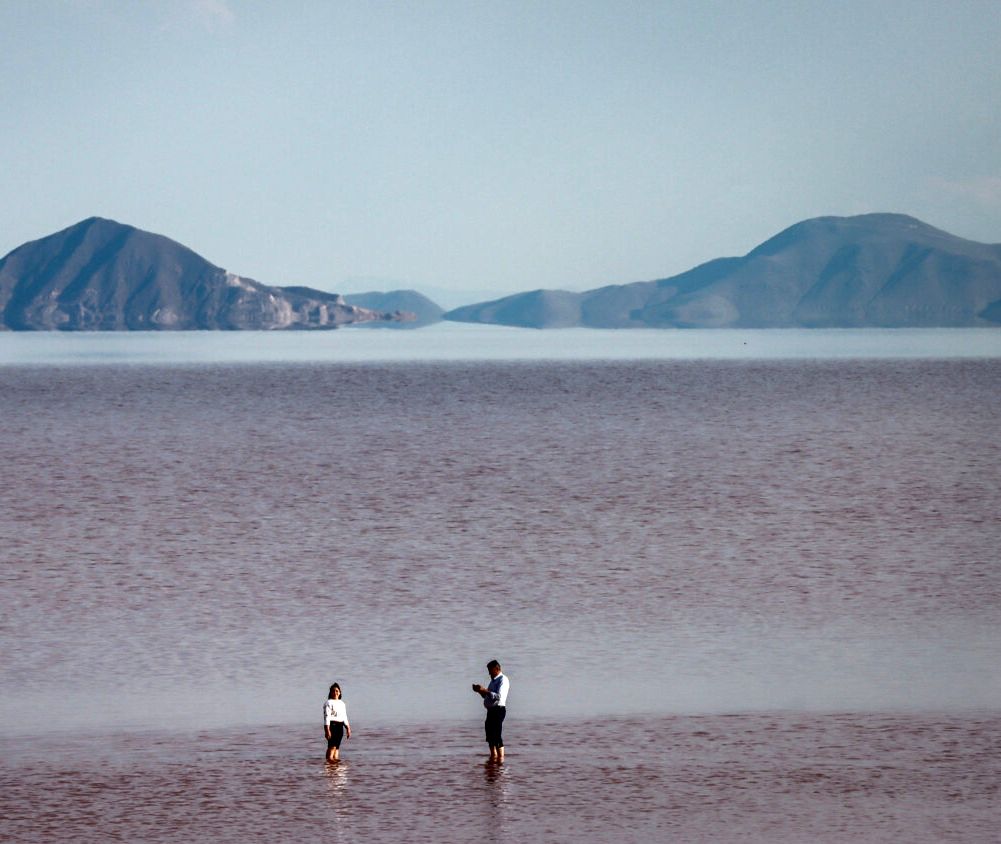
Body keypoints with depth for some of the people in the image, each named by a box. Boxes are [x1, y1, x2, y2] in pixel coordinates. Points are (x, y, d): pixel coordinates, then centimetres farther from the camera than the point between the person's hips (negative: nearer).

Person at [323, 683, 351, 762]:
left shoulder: (342, 704, 17)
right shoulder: (328, 703, -5)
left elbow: (344, 717, 22)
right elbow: (327, 717, -11)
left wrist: (348, 728, 16)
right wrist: (327, 730, -18)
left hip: (340, 726, 7)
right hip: (332, 725, -7)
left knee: (337, 746, 6)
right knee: (332, 746, -15)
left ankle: (336, 759, 9)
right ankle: (329, 760, -18)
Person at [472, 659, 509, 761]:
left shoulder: (503, 680, -11)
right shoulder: (494, 680, 20)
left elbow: (499, 696, -23)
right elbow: (487, 696, 28)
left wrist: (484, 690, -23)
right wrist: (480, 691, 10)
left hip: (498, 709, -10)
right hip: (491, 710, 10)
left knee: (497, 734, -11)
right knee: (490, 734, 13)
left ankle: (500, 758, -9)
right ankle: (493, 756, 22)